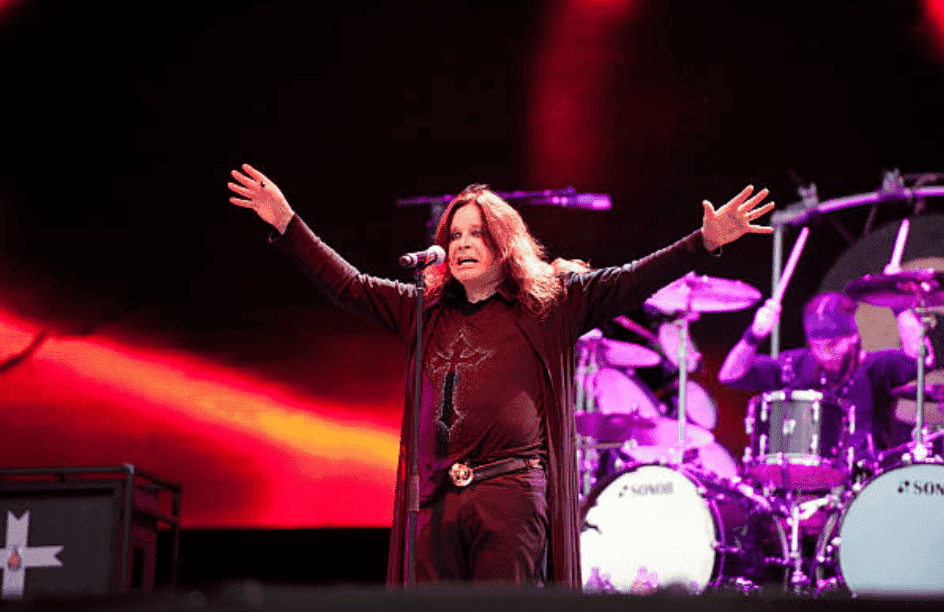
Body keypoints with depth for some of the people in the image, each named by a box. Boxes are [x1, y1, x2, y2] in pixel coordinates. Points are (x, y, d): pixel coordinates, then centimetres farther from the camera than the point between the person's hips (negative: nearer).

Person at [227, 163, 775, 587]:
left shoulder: (550, 304, 8)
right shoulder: (425, 310, 19)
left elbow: (628, 282, -1)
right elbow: (347, 284, 22)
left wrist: (707, 241, -12)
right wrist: (287, 223, 18)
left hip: (512, 494, -4)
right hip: (437, 499, 4)